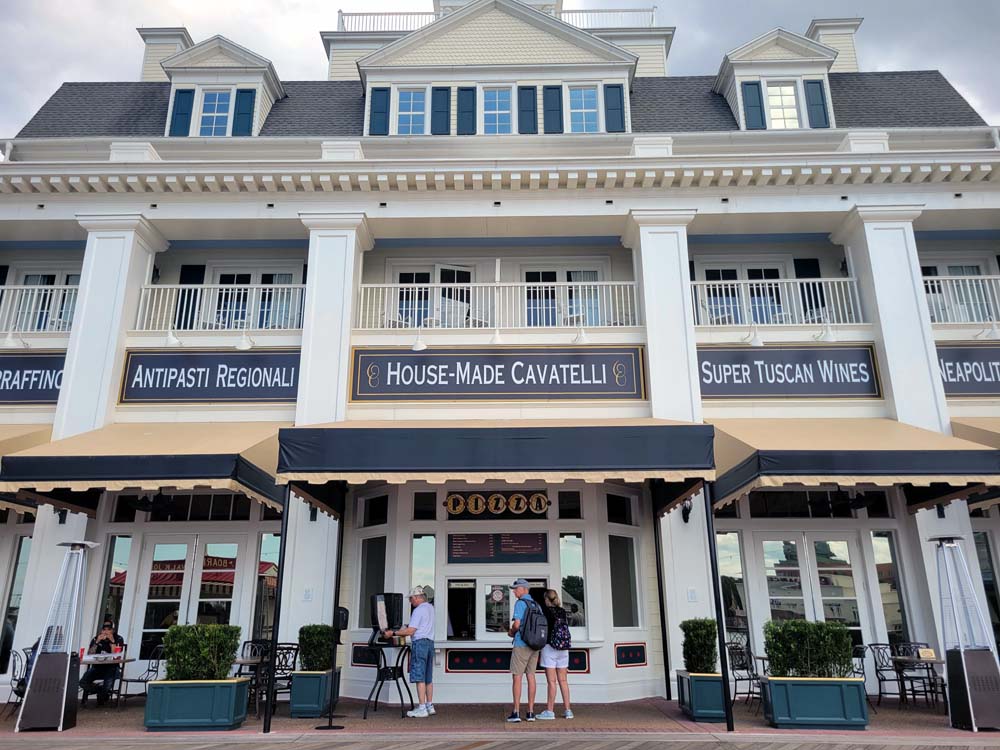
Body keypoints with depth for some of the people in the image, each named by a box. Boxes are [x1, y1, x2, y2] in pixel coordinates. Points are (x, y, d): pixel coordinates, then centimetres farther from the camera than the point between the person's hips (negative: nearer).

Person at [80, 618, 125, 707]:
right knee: (83, 682, -24)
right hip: (97, 667, 3)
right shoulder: (96, 638, 7)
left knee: (108, 685, -32)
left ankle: (102, 697, 8)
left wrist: (112, 641, -19)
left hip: (111, 668, -3)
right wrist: (97, 642, -14)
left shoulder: (118, 639, -1)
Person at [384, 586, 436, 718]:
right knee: (428, 678, 13)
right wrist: (408, 626, 32)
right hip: (430, 643, 9)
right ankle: (430, 706, 17)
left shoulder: (418, 610, -12)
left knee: (419, 677, -8)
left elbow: (410, 631, -17)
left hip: (419, 643, -9)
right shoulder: (430, 607, 14)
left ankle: (422, 709, -10)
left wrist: (393, 633, -11)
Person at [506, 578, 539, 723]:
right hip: (534, 645, 7)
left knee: (516, 677, -2)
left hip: (521, 645, -7)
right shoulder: (536, 605, 13)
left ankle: (516, 713, -4)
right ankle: (530, 712, 8)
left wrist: (511, 632, 4)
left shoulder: (520, 603, -10)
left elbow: (517, 624, -20)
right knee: (531, 676, 8)